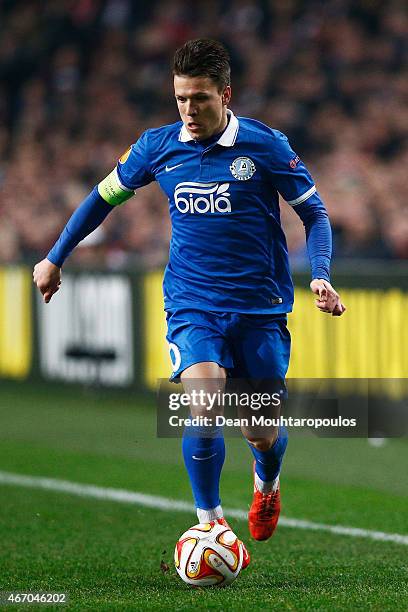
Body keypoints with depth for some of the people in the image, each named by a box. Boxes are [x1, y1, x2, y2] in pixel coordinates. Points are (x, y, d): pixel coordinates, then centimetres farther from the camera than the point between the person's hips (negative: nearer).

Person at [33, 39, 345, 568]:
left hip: (260, 309, 0)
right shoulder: (158, 147, 0)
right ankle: (210, 521, -9)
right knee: (204, 403, -25)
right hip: (192, 306, 1)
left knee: (263, 432, 4)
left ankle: (267, 484, 42)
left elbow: (315, 214, 1)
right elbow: (104, 196, 16)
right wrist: (55, 257, 18)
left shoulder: (265, 145, -7)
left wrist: (321, 276, -14)